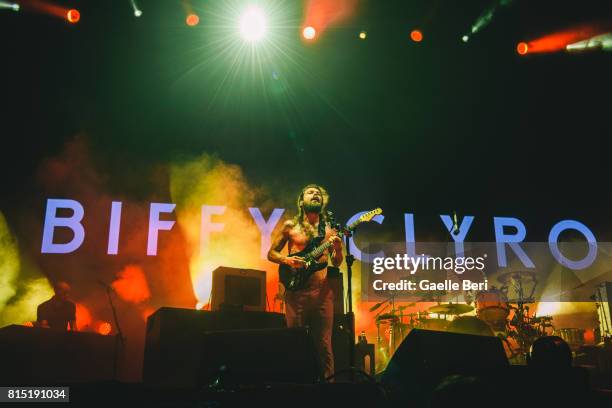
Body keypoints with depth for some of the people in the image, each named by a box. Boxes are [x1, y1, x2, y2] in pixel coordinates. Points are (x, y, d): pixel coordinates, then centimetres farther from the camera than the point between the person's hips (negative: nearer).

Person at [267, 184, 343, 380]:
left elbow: (336, 263, 13)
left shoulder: (328, 229, 12)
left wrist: (338, 249, -8)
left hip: (322, 290, 1)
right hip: (296, 289, -1)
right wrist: (287, 260, -9)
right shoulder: (290, 226, 7)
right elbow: (271, 253, 10)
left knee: (323, 343, 0)